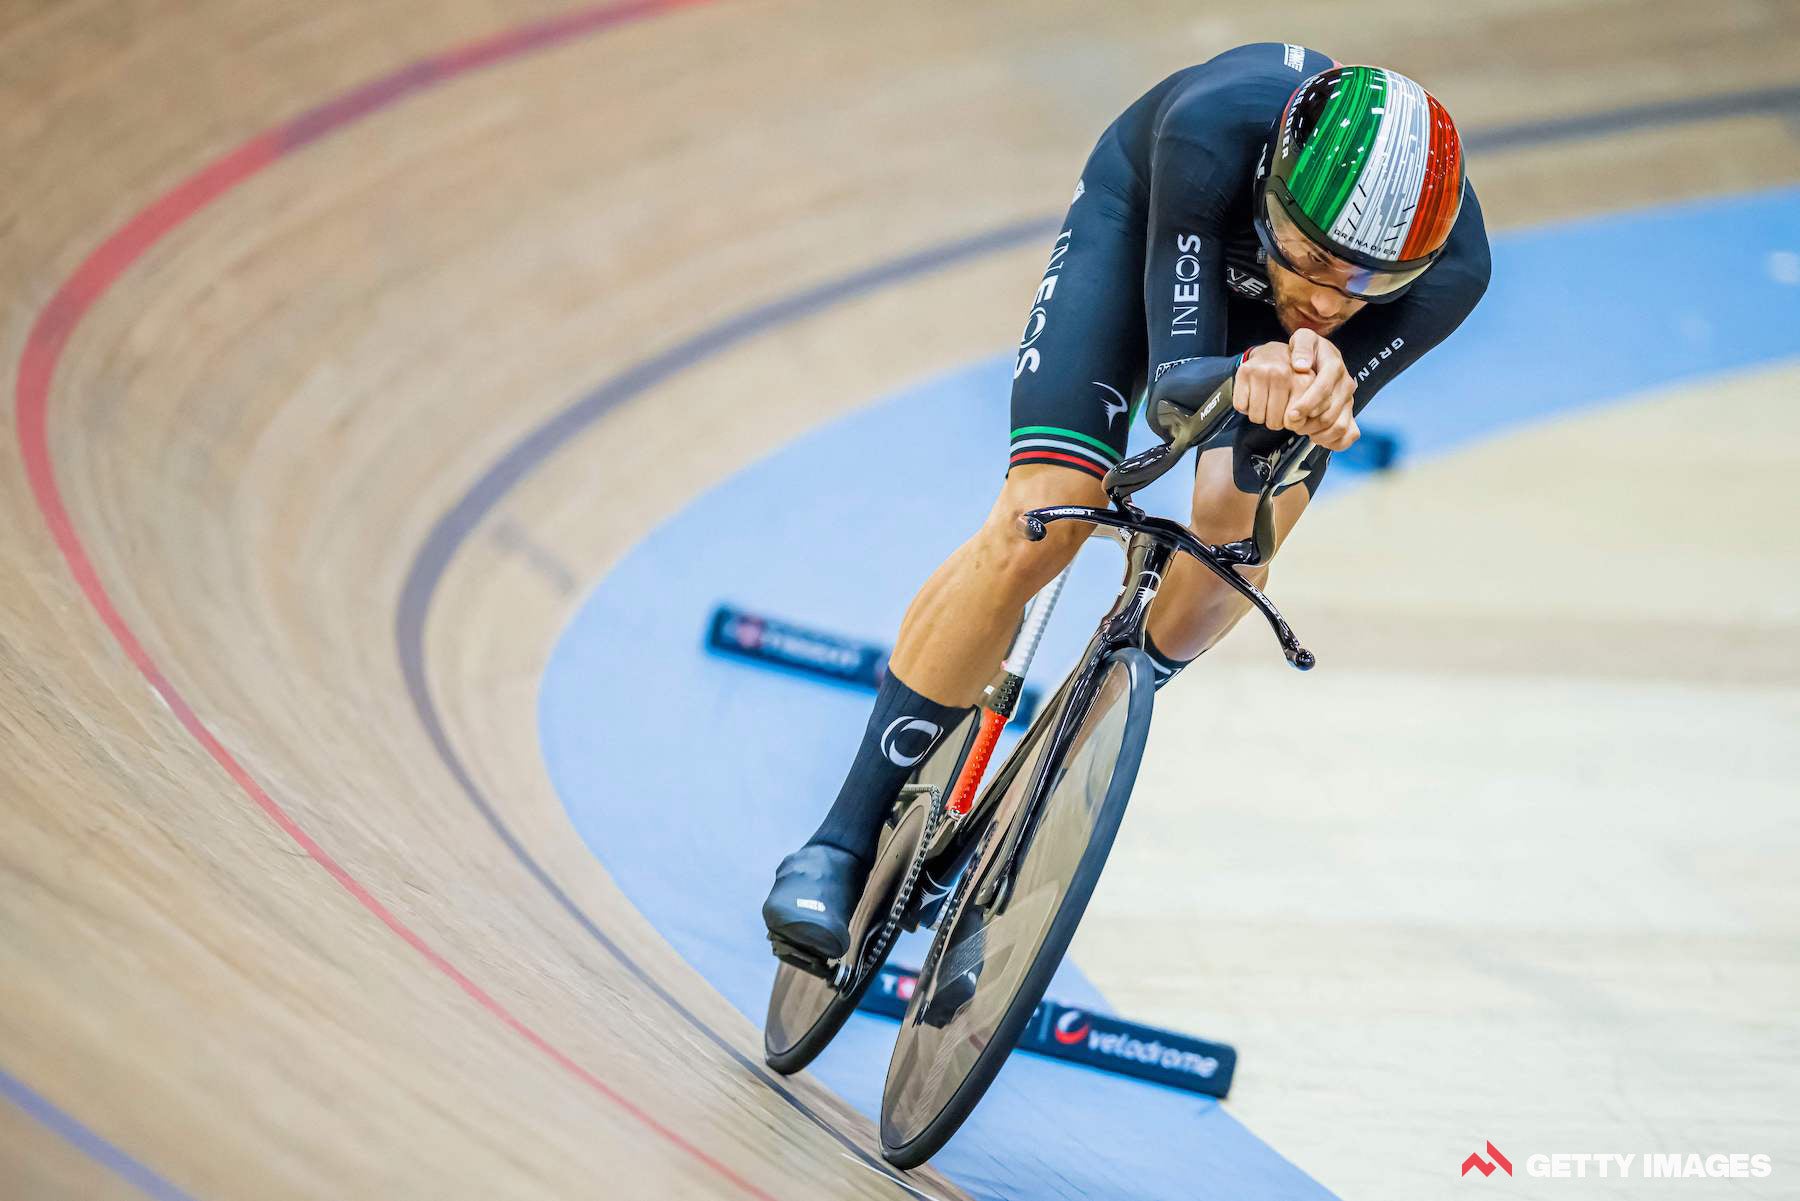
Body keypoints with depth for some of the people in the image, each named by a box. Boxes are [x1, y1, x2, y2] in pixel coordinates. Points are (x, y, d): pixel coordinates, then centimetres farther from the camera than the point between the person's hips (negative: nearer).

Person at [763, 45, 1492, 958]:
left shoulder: (1452, 267, -38)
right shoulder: (1212, 125, -44)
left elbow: (1291, 444, -37)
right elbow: (1174, 380, -41)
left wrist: (1293, 407, -61)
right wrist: (1250, 376, -64)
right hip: (1147, 212, -2)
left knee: (1237, 539, -22)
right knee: (1039, 526, -19)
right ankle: (844, 843, -9)